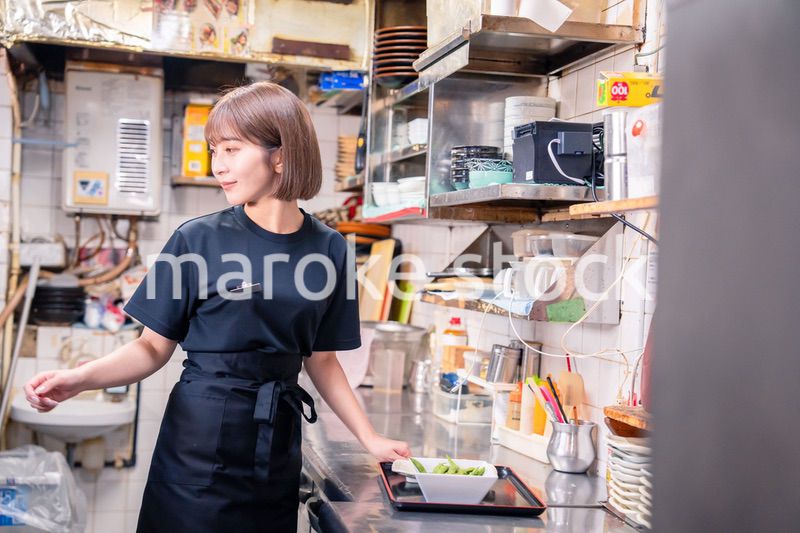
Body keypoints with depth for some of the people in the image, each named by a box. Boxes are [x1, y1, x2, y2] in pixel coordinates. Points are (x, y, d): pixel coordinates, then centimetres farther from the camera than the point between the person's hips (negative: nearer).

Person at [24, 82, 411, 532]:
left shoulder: (329, 249, 0)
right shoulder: (197, 240, -6)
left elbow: (321, 359, 9)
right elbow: (154, 348, -2)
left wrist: (370, 439, 5)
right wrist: (80, 378, -18)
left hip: (276, 458, 2)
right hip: (198, 449, -2)